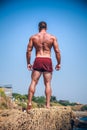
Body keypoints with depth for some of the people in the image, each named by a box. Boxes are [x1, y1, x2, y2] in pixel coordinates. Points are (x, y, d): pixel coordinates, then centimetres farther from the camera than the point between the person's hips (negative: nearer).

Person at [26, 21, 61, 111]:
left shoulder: (33, 37, 7)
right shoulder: (52, 37, 5)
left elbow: (28, 51, 3)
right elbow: (57, 51, 0)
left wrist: (28, 63, 10)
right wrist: (58, 63, 8)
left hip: (38, 60, 0)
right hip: (48, 61, 0)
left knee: (33, 82, 4)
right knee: (47, 83, 3)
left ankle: (29, 103, -4)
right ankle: (48, 104, 1)